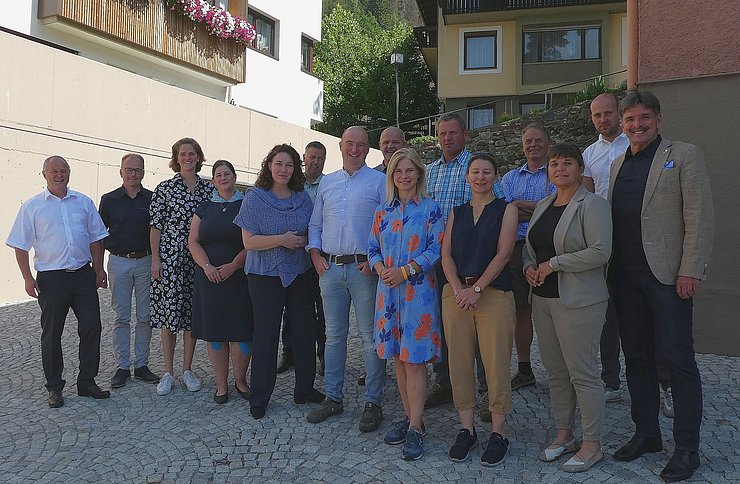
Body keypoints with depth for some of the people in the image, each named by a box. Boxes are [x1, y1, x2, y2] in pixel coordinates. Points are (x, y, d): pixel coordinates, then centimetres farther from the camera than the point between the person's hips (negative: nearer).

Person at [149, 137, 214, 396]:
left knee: (193, 312, 7)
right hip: (169, 256, -2)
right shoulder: (164, 188, 1)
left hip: (198, 258, 2)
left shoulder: (208, 189, 8)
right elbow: (156, 225, 0)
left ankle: (187, 369, 18)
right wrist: (155, 258, -6)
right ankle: (168, 372, 11)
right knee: (169, 310, 0)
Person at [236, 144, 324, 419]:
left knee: (305, 331, 8)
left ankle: (305, 390, 25)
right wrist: (281, 240, -20)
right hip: (266, 276, -4)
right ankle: (259, 399, 14)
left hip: (299, 274, 4)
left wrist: (303, 240, -8)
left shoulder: (303, 198, 7)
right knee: (266, 335, 1)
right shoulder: (255, 198, -4)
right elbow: (249, 242, -8)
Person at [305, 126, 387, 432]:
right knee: (334, 335, 11)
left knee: (371, 336, 0)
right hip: (330, 268, 5)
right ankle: (333, 398, 22)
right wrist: (315, 254, 4)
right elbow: (315, 224, 19)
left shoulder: (379, 182, 2)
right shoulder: (326, 183, 16)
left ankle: (373, 403, 10)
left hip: (364, 269, -4)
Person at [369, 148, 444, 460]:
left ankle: (416, 427, 5)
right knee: (398, 357, 10)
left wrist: (405, 271, -15)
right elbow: (373, 249, 13)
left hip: (418, 290, -5)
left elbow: (437, 248, -7)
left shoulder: (430, 209, 0)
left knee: (414, 359, -4)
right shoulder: (383, 212, 13)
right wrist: (381, 269, -8)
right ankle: (409, 417, 23)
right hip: (388, 290, 5)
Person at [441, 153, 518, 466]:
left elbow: (503, 254, -6)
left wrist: (476, 289, -13)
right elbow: (446, 254, 7)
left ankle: (498, 433, 10)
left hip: (493, 294, -3)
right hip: (456, 293, 4)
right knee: (459, 363, 4)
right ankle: (466, 429, 16)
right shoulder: (456, 213, 15)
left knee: (496, 364, -3)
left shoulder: (506, 209, 5)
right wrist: (459, 290, -9)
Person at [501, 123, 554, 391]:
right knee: (521, 310, 7)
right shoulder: (510, 178, 17)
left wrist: (520, 205, -7)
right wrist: (538, 211, -10)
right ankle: (524, 370, 18)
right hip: (519, 248, 4)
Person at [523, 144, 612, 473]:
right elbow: (529, 246, 23)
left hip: (578, 301, -7)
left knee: (583, 373, -2)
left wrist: (553, 264, -15)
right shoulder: (542, 206, 16)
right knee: (556, 372, 13)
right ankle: (564, 435, 26)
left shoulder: (592, 205, -7)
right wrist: (529, 265, 2)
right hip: (543, 298, 7)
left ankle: (592, 445, 12)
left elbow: (600, 251, -17)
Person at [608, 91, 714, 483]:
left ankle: (686, 448, 12)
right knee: (637, 357, 12)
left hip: (668, 275, -5)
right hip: (626, 277, 5)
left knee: (677, 358, -1)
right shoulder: (617, 164, 16)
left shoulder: (683, 156, 0)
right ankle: (646, 433, 25)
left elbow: (700, 218, -7)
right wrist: (610, 267, 5)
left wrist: (691, 271, -14)